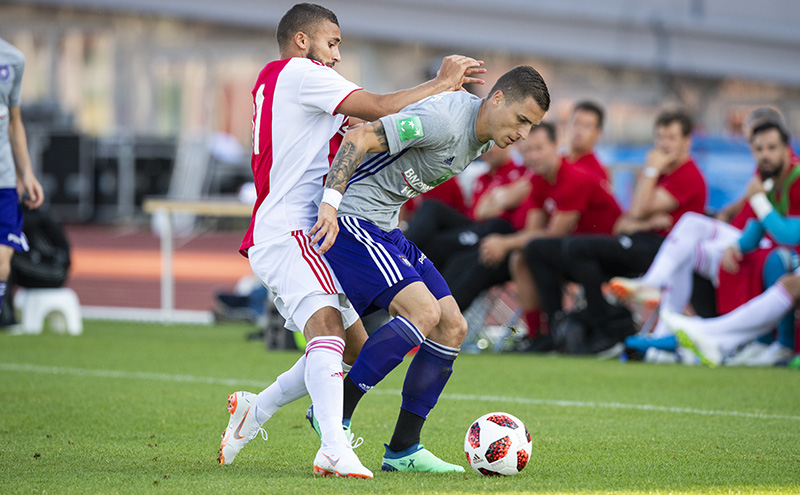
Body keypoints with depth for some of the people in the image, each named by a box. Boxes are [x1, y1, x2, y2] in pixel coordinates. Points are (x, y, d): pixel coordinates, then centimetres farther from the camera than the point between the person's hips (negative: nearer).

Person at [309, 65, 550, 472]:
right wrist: (331, 203, -33)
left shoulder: (480, 139, 10)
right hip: (350, 222, -10)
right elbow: (359, 138, -25)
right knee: (424, 311, -24)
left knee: (452, 328, 2)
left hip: (386, 230, 10)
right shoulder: (444, 119, -21)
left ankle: (402, 450, 6)